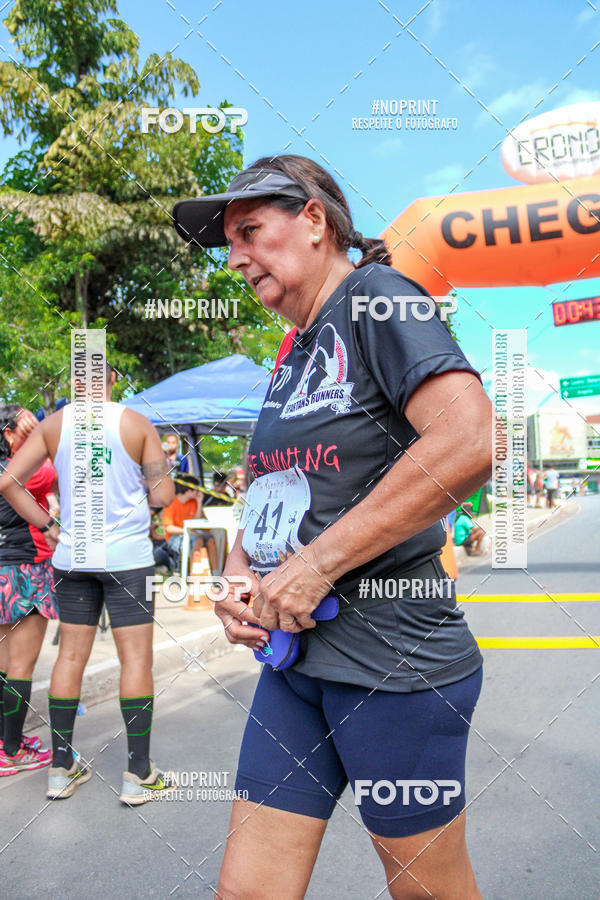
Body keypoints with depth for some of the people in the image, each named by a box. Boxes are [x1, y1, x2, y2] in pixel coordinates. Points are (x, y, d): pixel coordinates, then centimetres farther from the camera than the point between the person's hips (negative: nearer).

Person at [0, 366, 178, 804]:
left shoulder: (54, 424, 1)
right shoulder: (137, 424, -6)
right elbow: (163, 496, -7)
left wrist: (49, 528, 3)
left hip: (71, 555, 4)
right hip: (127, 555, -3)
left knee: (71, 655, 12)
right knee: (136, 657, 3)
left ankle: (62, 768, 23)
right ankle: (139, 774, 9)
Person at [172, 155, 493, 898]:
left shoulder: (375, 296, -9)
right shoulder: (294, 352, 15)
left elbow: (471, 441, -25)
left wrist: (317, 564, -21)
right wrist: (236, 572, 2)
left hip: (390, 657, -7)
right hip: (295, 658, 8)